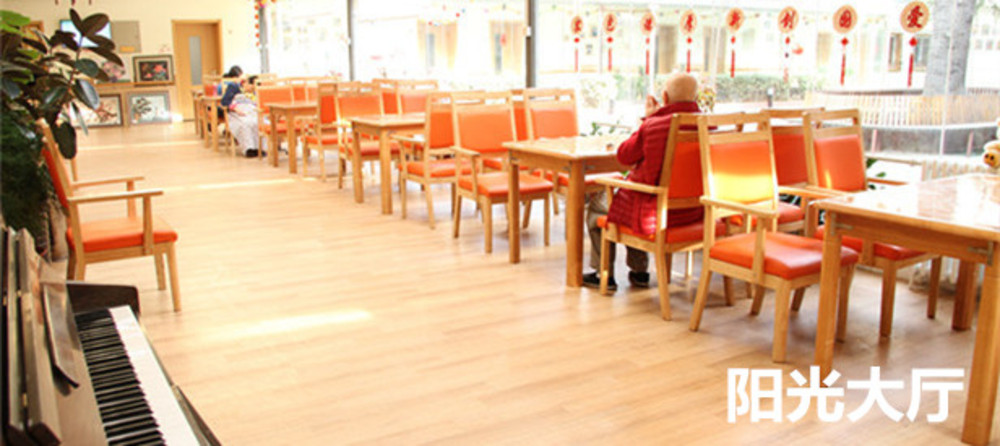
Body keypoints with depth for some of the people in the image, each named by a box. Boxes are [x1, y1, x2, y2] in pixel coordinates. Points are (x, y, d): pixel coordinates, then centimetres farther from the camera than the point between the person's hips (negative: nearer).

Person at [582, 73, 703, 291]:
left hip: (654, 215, -6)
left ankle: (604, 274, 28)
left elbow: (624, 156, -2)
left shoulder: (652, 125, -21)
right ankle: (639, 272, 41)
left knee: (597, 203, 23)